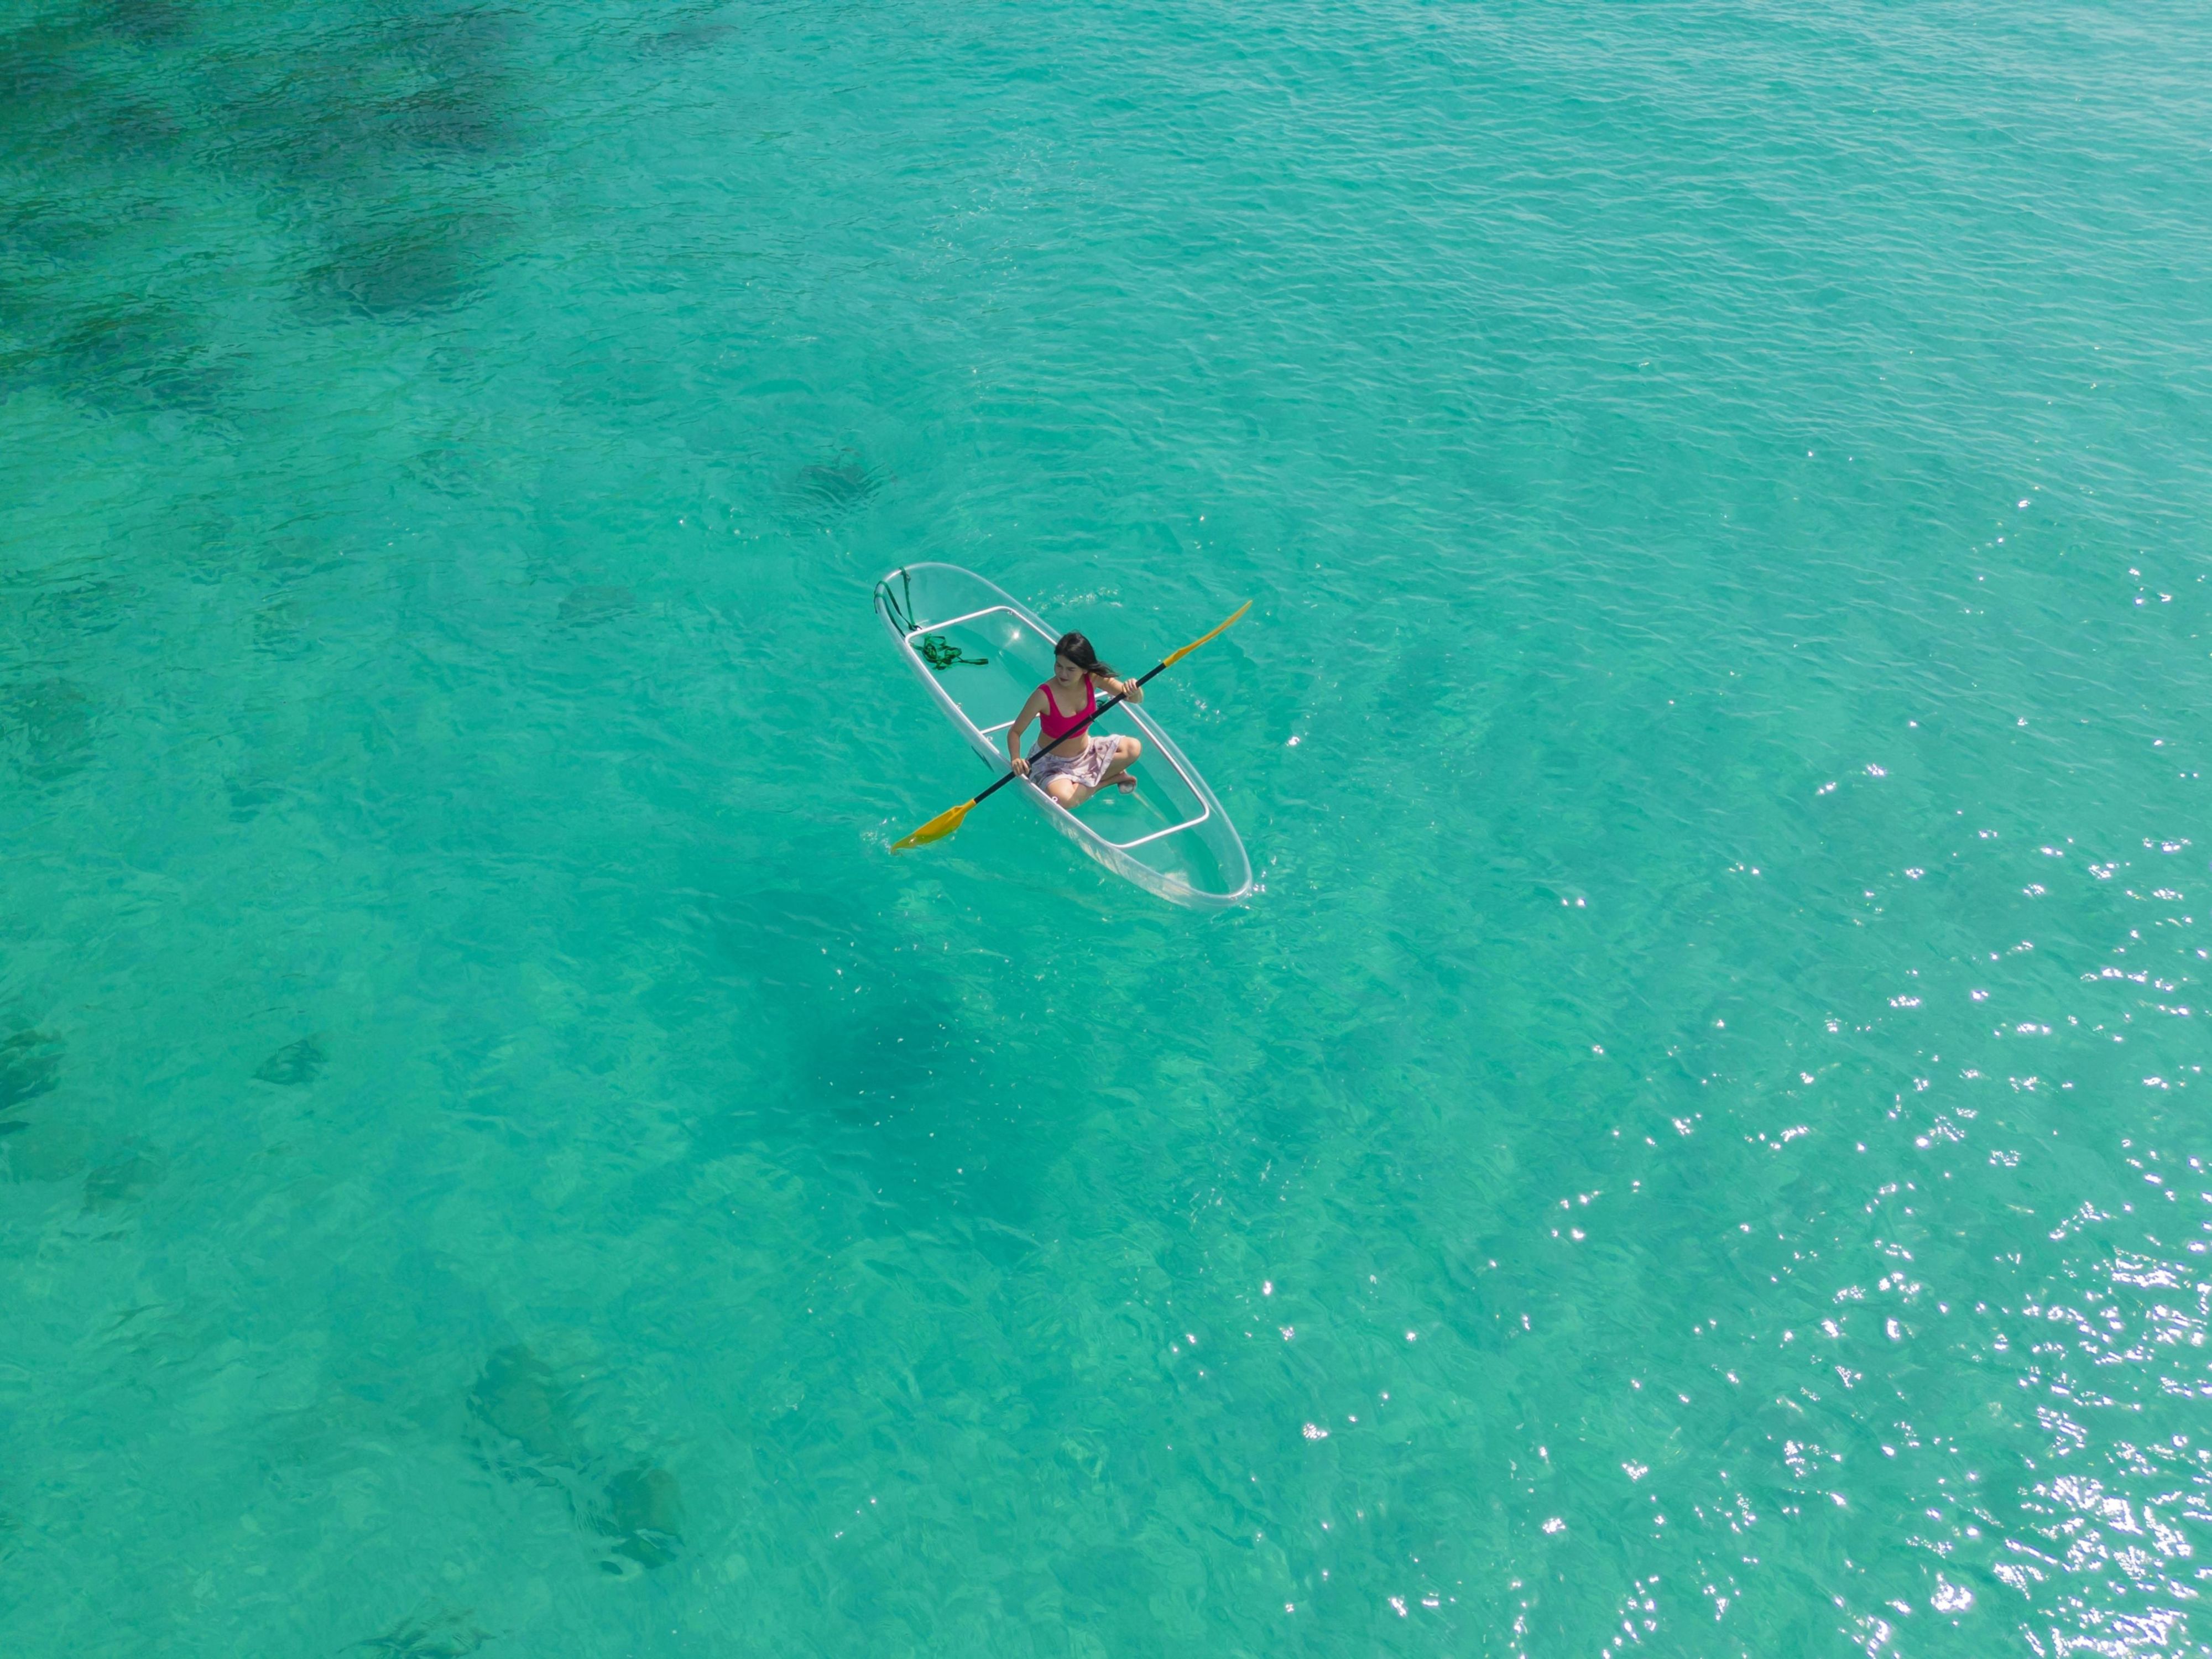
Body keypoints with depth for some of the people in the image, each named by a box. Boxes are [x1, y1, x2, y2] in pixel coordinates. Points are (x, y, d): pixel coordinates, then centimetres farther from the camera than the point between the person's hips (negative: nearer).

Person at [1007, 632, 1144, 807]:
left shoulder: (1093, 679, -16)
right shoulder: (1044, 695, -27)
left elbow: (1138, 700, -14)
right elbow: (1015, 731, -19)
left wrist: (1134, 689, -39)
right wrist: (1016, 759, -39)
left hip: (1086, 750, 4)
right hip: (1052, 762, -4)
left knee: (1133, 748, -17)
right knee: (1065, 799, -34)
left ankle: (1086, 783, -2)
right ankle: (1112, 777, -4)